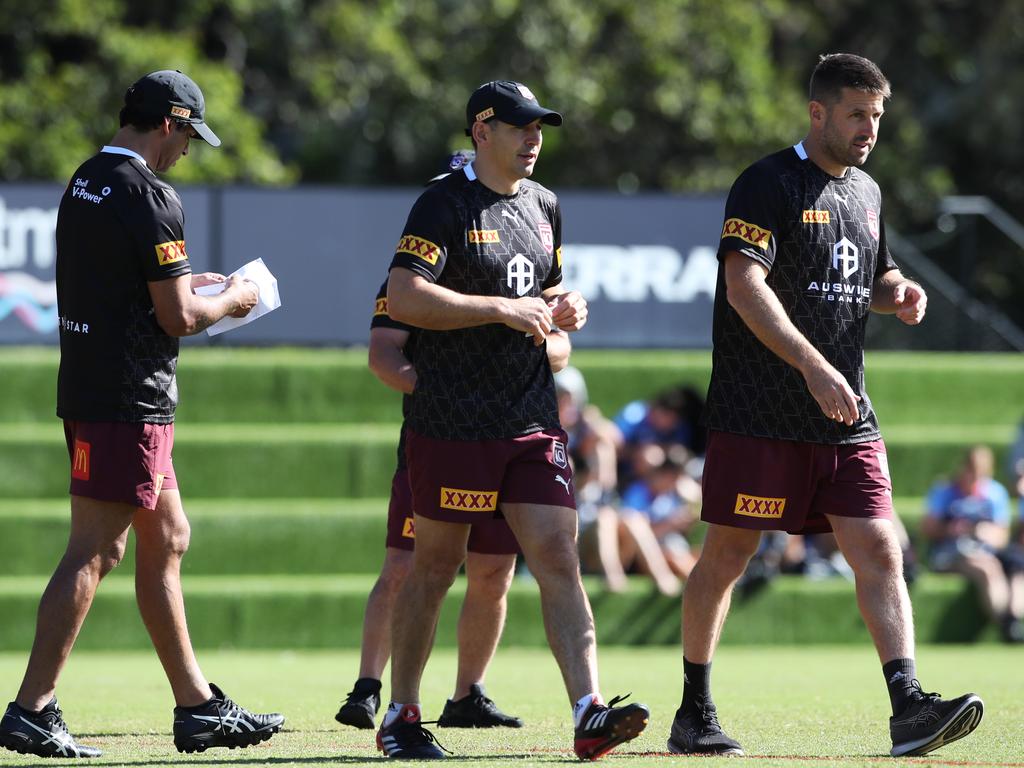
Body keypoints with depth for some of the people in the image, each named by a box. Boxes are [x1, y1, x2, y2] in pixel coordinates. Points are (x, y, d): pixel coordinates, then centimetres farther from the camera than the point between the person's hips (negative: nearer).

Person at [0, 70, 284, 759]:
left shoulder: (83, 185, 13)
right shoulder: (149, 196, -14)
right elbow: (177, 318, -15)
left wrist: (188, 284, 24)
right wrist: (231, 300, 3)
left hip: (86, 388, 10)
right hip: (130, 401, -10)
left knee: (167, 540, 15)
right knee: (94, 551, -9)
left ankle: (198, 706, 19)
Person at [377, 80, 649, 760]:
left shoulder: (543, 206, 15)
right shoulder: (445, 205, -8)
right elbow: (403, 297, -20)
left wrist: (562, 308, 5)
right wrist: (503, 309, -23)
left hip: (533, 423, 6)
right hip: (452, 425, -6)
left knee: (558, 557, -7)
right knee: (435, 568, 3)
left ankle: (590, 712, -15)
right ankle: (401, 717, 16)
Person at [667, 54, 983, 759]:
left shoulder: (867, 193, 15)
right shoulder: (768, 185, -9)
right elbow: (743, 285, -21)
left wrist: (899, 292, 5)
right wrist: (814, 368, -29)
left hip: (846, 418, 6)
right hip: (758, 416, -6)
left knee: (880, 551, -6)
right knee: (727, 555, 2)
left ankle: (908, 708, -13)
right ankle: (695, 714, 13)